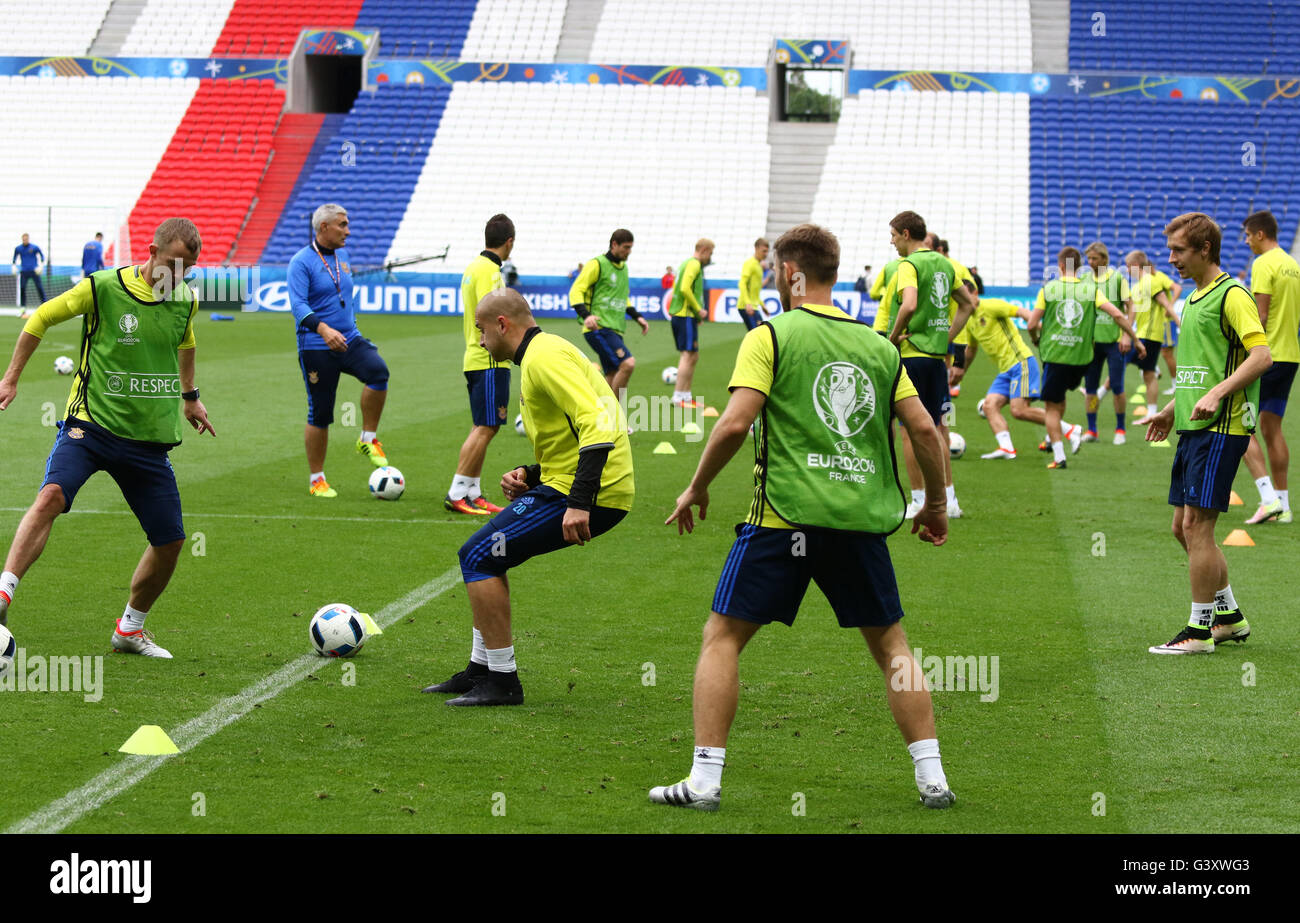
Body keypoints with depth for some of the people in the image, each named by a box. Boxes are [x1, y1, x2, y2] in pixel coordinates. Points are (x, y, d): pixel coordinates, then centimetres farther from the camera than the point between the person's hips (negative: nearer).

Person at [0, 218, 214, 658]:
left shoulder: (186, 301, 4)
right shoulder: (103, 287, -10)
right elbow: (40, 319, 3)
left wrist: (189, 395, 38)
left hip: (151, 439, 5)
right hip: (91, 423, -4)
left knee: (171, 540, 4)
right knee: (52, 495, -31)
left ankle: (130, 629, 26)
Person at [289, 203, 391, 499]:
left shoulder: (341, 255, 11)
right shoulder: (302, 262, -10)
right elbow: (298, 304, -22)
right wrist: (324, 329, -36)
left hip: (349, 340, 5)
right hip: (316, 349, -5)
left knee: (378, 370, -25)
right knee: (320, 415, 1)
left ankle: (368, 439, -10)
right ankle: (316, 480, 15)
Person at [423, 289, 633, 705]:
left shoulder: (544, 357, -13)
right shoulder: (543, 352, 21)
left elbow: (596, 423, -25)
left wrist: (579, 502, -30)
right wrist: (530, 475, 11)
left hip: (590, 496, -10)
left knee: (478, 557, -8)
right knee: (485, 553, 17)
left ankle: (502, 682, -4)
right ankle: (481, 669, 23)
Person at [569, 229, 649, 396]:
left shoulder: (623, 267, 20)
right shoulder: (597, 264, -5)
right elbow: (576, 291, -10)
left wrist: (637, 316, 23)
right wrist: (585, 315, -25)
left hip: (615, 330, 9)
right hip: (599, 327, -9)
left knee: (612, 379, 3)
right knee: (628, 363, -23)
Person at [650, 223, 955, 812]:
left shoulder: (771, 337, -1)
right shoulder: (878, 346, 11)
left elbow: (735, 423, -11)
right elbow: (925, 430, 8)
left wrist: (696, 488, 3)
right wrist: (936, 504, 22)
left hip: (785, 515, -4)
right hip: (862, 517, 4)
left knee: (722, 637, 6)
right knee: (891, 646, 16)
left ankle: (704, 780, 0)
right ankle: (932, 779, 13)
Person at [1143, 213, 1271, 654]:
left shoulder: (1231, 294, -10)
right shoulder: (1194, 299, 18)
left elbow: (1261, 354, -19)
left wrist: (1217, 394, -26)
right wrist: (1173, 408, 24)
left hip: (1221, 429, -10)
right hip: (1192, 428, 10)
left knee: (1197, 525, -9)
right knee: (1183, 527, 11)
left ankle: (1200, 629, -1)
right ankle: (1228, 616, 23)